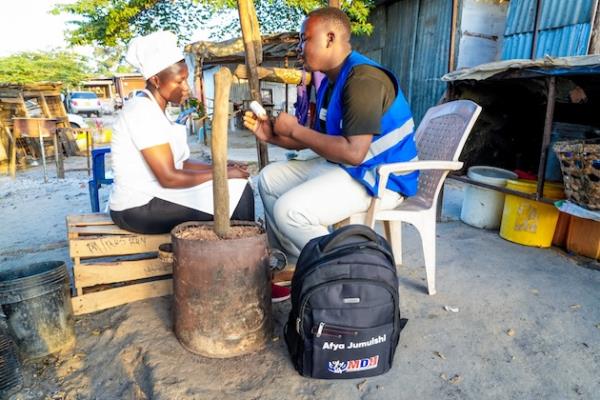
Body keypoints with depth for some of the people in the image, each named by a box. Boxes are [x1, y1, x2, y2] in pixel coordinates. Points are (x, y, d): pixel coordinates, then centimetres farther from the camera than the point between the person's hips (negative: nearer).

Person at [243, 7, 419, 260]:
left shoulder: (362, 80, -20)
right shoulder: (330, 82, 11)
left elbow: (353, 152, -29)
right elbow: (315, 140, 15)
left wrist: (294, 129, -18)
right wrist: (271, 135, 1)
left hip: (379, 177, -10)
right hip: (341, 167, 10)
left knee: (288, 211, -25)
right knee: (270, 178, 11)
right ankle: (292, 260, 15)